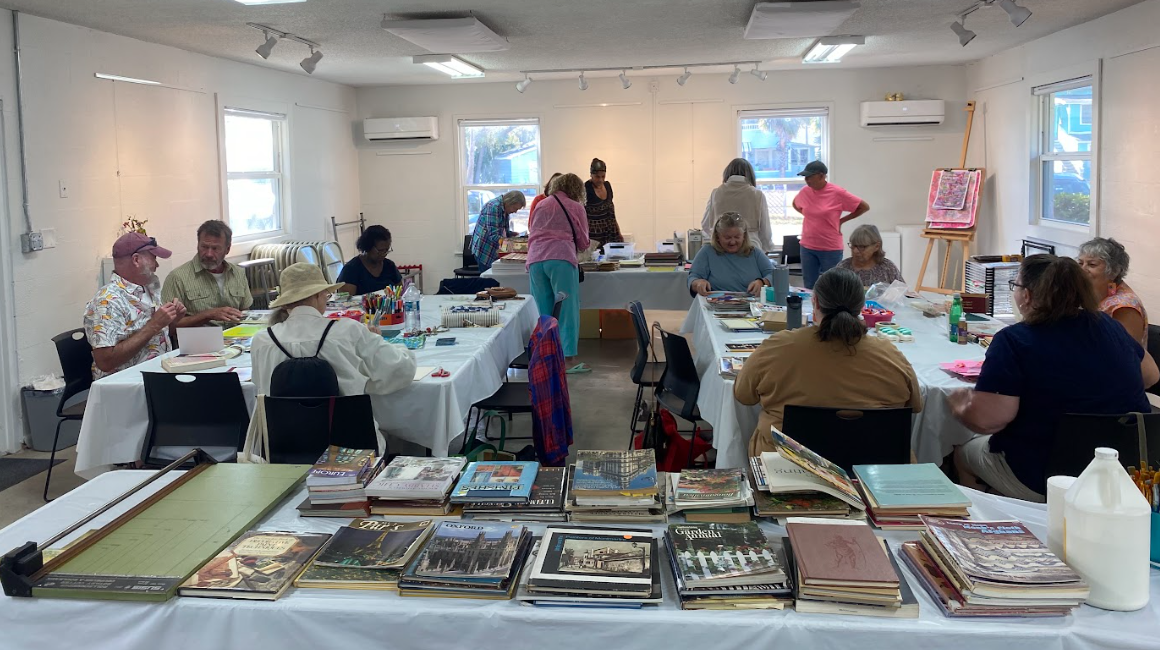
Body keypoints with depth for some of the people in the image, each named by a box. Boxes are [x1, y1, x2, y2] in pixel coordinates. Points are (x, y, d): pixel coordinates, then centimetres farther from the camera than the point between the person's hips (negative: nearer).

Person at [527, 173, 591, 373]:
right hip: (561, 259, -4)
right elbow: (583, 242, 14)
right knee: (567, 309, -1)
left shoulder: (541, 206, 21)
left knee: (543, 311, 10)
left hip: (535, 259, 4)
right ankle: (567, 358, -5)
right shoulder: (576, 207, 10)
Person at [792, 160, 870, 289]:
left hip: (831, 249, -4)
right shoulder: (805, 191, 0)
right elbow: (795, 204, 24)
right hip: (807, 247, 4)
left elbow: (864, 207, -6)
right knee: (809, 287, 10)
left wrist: (841, 220, -4)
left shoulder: (837, 193, -13)